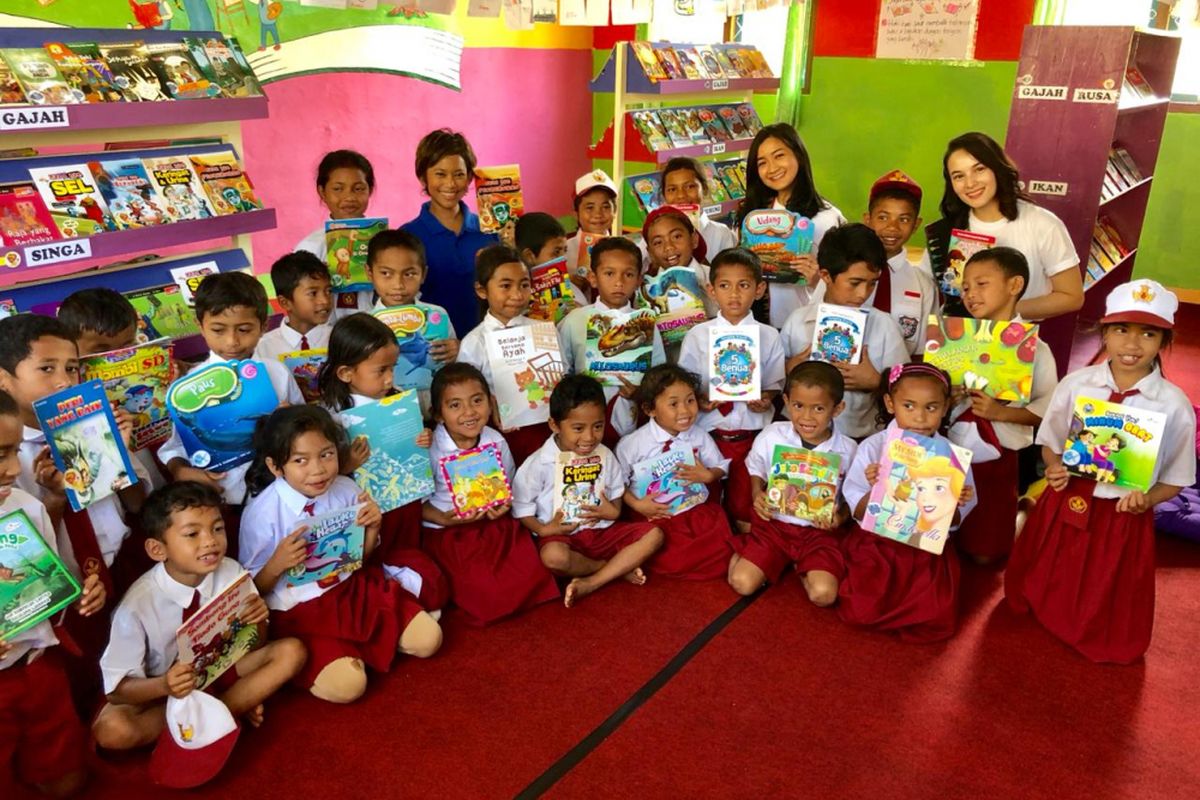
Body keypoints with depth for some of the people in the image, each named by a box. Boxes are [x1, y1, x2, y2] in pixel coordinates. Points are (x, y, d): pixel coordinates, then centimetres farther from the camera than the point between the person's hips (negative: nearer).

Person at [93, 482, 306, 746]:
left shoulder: (232, 573, -18)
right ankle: (236, 703, -12)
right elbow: (117, 688, -18)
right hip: (162, 688, -1)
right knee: (111, 729, -31)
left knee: (291, 651, -19)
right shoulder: (138, 605, -26)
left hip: (221, 668, 2)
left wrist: (258, 622, -28)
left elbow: (254, 647, -5)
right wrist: (164, 686, -38)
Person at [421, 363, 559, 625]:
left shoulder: (496, 442, -4)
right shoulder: (429, 449, -15)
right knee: (485, 591, -20)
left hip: (496, 524, 4)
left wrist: (504, 505, -12)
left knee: (528, 576, -15)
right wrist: (444, 519, -24)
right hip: (447, 531, -3)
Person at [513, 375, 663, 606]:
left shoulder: (605, 456, 2)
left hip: (603, 530, 4)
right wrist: (543, 529, -20)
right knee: (553, 556, -39)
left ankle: (590, 583, -22)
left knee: (654, 534, -14)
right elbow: (520, 504, -8)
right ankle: (619, 568, -12)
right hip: (561, 535, -4)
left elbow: (617, 490, 14)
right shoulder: (539, 463, -12)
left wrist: (614, 511, -7)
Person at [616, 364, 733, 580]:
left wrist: (707, 475, -9)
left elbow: (720, 467, 12)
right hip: (657, 515, -3)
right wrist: (636, 504, -13)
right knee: (671, 561, -18)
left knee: (720, 549, -13)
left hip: (699, 508, 3)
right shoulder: (633, 444, -8)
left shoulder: (699, 436, 2)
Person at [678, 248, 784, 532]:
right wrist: (697, 400, -16)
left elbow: (774, 383, 5)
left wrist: (766, 398, -16)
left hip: (752, 434, 0)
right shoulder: (697, 336, 0)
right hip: (709, 431, 0)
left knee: (744, 507, 13)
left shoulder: (769, 336, 1)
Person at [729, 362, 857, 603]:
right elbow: (756, 472, 10)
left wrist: (841, 518, -16)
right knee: (742, 583, -14)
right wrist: (757, 496, -10)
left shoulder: (848, 450, -10)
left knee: (824, 594, -21)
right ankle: (742, 551, 18)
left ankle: (802, 569, 11)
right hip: (774, 522, 1)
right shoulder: (771, 436, -8)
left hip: (819, 531, 0)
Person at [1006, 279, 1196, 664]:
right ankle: (1043, 615, 51)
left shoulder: (1174, 405, -14)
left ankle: (1103, 642, 45)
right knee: (1045, 591, 22)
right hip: (1065, 505, 2)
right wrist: (1055, 468, -16)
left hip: (1123, 519, -2)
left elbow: (1175, 480, -5)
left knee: (1107, 609, 17)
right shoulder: (1075, 384, -8)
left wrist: (1147, 499, -23)